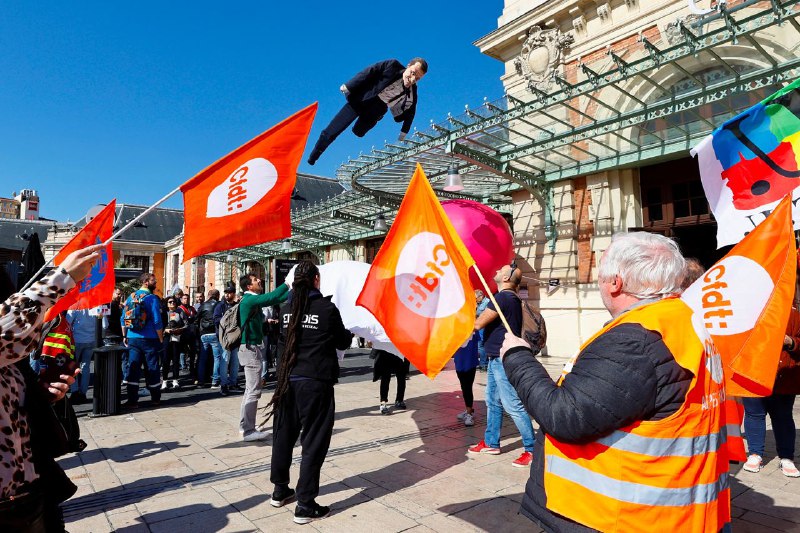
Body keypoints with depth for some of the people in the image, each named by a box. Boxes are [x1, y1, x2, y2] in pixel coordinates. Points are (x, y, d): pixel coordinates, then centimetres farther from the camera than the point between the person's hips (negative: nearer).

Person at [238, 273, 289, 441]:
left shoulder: (252, 300, 13)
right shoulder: (249, 300, -17)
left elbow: (273, 299, 15)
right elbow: (272, 297, -28)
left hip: (252, 347, 10)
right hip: (251, 348, -10)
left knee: (250, 389, 17)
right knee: (253, 391, -7)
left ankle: (245, 425, 26)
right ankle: (248, 430, -2)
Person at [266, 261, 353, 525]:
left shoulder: (286, 308, 3)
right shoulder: (327, 308, -11)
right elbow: (342, 343, 0)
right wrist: (349, 332, 21)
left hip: (287, 379, 6)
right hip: (315, 382, -6)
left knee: (284, 435, 19)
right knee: (314, 441, 4)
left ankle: (280, 491, 35)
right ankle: (305, 505, 10)